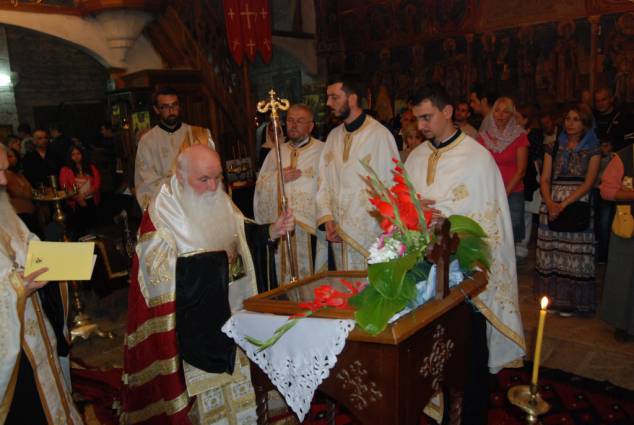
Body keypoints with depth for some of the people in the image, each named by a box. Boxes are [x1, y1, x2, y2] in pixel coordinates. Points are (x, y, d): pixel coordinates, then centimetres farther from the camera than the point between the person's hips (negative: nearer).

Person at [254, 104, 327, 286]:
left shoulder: (322, 151, 1)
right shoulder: (276, 153, 16)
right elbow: (261, 185, 10)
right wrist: (279, 178, -7)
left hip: (312, 225, -3)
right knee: (286, 277, 6)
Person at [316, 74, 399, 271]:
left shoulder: (379, 135, -10)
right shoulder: (333, 136, 9)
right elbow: (324, 180, 8)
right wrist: (327, 218, -5)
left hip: (370, 234, -5)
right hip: (339, 232, 6)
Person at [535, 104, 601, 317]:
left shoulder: (592, 150, 4)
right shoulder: (554, 147, 12)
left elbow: (588, 182, -5)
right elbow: (545, 179, 6)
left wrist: (564, 204, -14)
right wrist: (550, 203, -11)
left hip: (578, 207, -2)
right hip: (551, 206, 3)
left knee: (575, 253, -2)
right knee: (551, 252, 3)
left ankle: (571, 301, 9)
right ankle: (552, 297, 14)